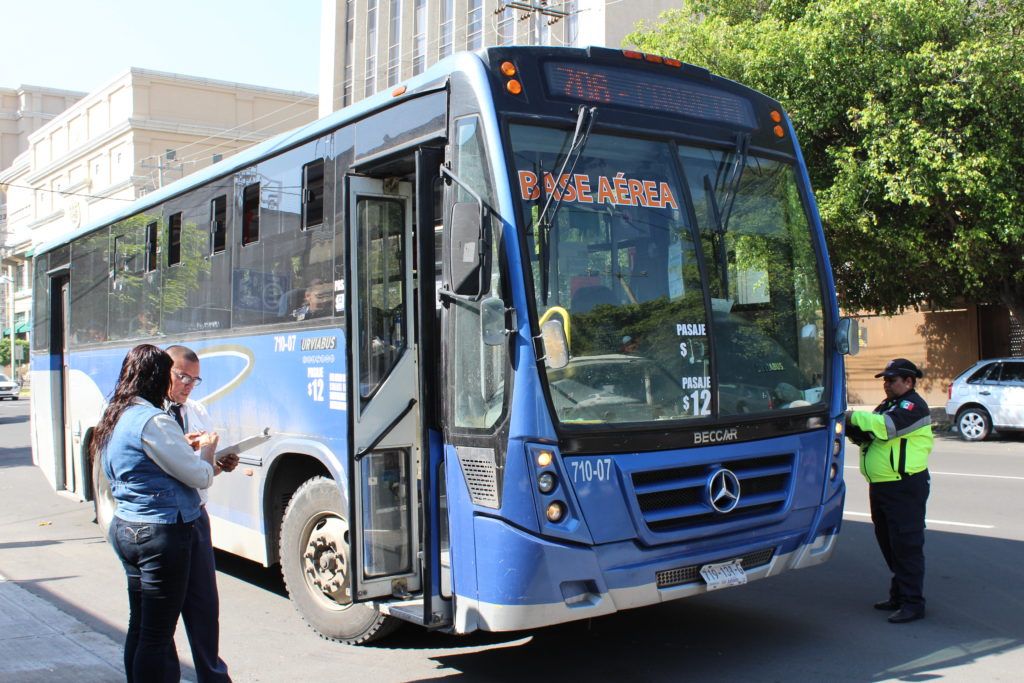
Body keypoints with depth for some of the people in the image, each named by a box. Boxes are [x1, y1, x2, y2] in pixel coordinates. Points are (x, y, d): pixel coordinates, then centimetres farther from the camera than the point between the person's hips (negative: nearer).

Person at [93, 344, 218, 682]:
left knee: (139, 627, 17)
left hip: (125, 528, 10)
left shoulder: (113, 419, 10)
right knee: (157, 635, -2)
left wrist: (185, 447, 12)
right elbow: (200, 477, -15)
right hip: (161, 535, -9)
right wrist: (207, 450, 5)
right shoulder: (153, 421, -18)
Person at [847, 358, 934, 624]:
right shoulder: (887, 405, 18)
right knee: (888, 542, 15)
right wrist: (854, 431, -10)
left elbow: (886, 426, -28)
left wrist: (854, 417, -21)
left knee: (906, 544, -7)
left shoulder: (913, 406, -11)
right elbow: (869, 435, 11)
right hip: (881, 485, 9)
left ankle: (913, 603, -1)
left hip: (905, 487, -9)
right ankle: (899, 595, 27)